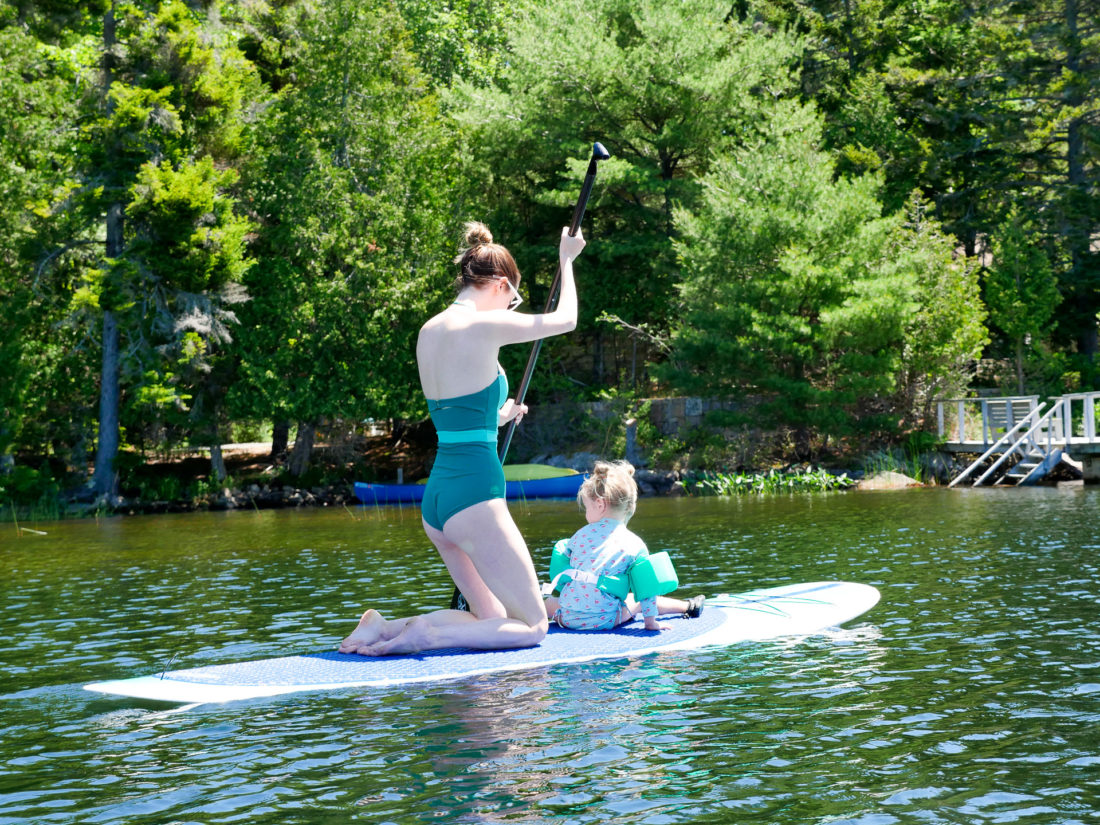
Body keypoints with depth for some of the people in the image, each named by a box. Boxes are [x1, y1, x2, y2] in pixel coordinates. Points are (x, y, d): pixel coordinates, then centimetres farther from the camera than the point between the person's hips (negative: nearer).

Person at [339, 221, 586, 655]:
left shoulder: (428, 331, 11)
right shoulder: (484, 324, -12)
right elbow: (565, 319, 5)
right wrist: (566, 260, 23)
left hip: (436, 494, 9)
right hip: (474, 492, -9)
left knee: (493, 618, 18)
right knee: (532, 626, 1)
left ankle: (389, 627, 0)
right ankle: (427, 633, -19)